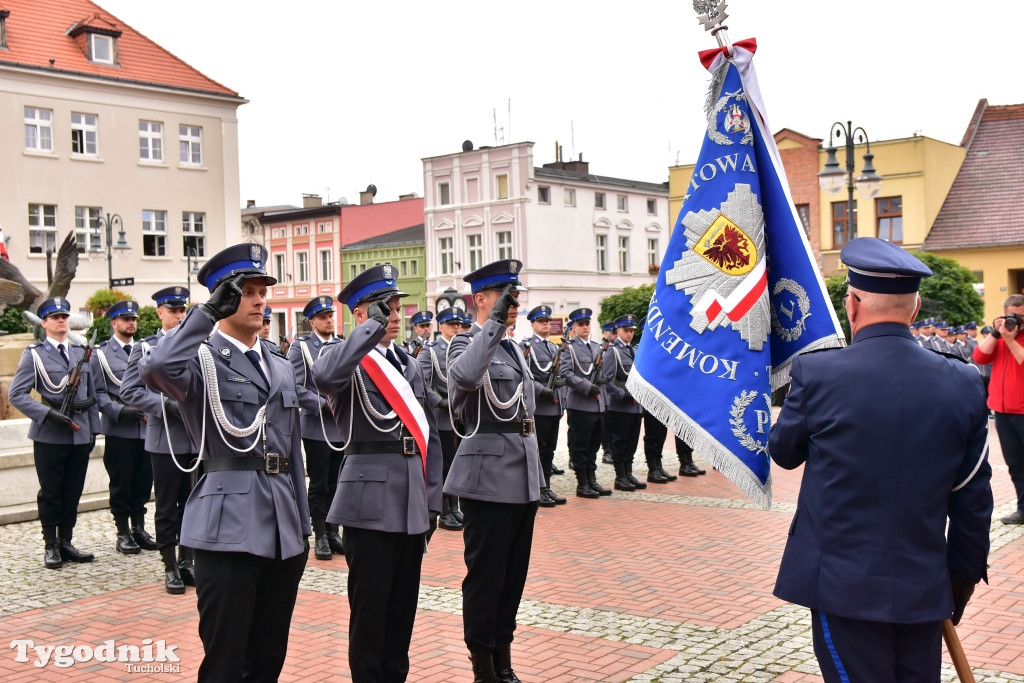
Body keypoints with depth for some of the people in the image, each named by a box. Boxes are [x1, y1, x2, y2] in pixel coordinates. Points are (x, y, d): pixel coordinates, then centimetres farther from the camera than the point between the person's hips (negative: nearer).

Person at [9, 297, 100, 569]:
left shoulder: (81, 352, 13)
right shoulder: (34, 354, 0)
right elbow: (16, 394, -8)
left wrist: (93, 429, 9)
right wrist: (48, 413, -19)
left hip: (80, 435, 4)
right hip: (49, 436, -4)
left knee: (73, 493, 8)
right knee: (50, 494, 5)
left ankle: (66, 543, 20)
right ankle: (51, 546, 15)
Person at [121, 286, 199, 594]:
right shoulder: (145, 347, 2)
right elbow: (129, 391, -5)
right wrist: (165, 404, -16)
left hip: (198, 437, 3)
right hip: (166, 439, -3)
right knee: (167, 507, 4)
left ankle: (187, 561, 20)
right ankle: (170, 567, 13)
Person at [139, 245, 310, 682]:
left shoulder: (280, 367, 17)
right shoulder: (202, 359, -3)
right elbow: (153, 369, -29)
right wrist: (210, 311, -23)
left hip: (283, 528, 6)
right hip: (229, 524, -6)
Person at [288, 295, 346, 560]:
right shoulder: (301, 347, -3)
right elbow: (294, 386, -11)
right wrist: (325, 404, -16)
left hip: (343, 426, 4)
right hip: (316, 427, -4)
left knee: (337, 483, 9)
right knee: (319, 485, 3)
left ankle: (333, 531, 20)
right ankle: (320, 536, 12)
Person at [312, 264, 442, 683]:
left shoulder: (410, 365, 13)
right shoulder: (346, 359, -5)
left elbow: (429, 435, 14)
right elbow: (324, 376, -33)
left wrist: (432, 502, 10)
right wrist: (374, 326, -29)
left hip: (412, 500, 6)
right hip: (370, 500, -6)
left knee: (404, 602, 14)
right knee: (369, 604, 2)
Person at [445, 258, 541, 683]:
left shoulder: (513, 348, 16)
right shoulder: (467, 343, -9)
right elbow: (464, 376, -34)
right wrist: (495, 321, -28)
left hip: (523, 476, 8)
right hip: (489, 476, -8)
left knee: (514, 573, 13)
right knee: (485, 575, 1)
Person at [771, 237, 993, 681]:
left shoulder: (818, 373, -14)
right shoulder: (963, 384, -5)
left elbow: (783, 453, 4)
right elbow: (974, 499, 3)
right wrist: (964, 575, 16)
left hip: (844, 587, -3)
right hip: (924, 590, 3)